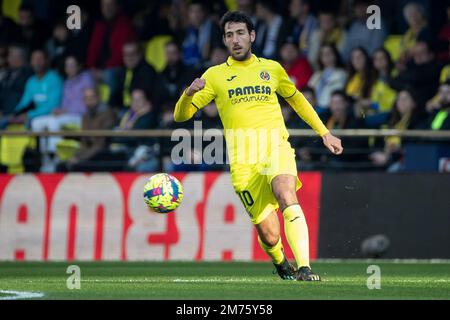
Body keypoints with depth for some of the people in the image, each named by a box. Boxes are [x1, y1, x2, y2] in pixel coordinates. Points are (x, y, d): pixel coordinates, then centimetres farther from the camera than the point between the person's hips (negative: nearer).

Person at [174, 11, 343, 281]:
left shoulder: (272, 68, 14)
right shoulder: (215, 75, 9)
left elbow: (297, 99, 31)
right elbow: (181, 115, 6)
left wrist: (325, 132, 28)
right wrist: (189, 93, -16)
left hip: (277, 148, 0)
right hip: (243, 161, 0)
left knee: (286, 195, -32)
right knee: (268, 234, -6)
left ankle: (305, 268, -39)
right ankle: (282, 264, 29)